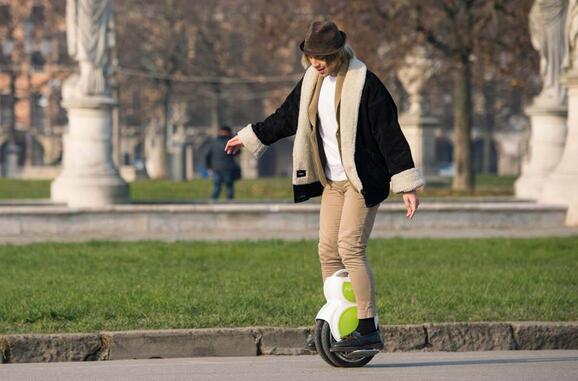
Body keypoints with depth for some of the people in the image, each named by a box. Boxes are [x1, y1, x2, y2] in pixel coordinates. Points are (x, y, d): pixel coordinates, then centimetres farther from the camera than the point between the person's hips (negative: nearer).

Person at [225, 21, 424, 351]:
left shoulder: (364, 82, -14)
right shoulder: (312, 82, 8)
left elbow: (390, 134, -16)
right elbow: (287, 117, 25)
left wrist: (407, 184, -19)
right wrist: (249, 138, 33)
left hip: (364, 180, -7)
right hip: (333, 181, 8)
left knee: (350, 247, -19)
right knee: (328, 252, 2)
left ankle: (369, 330, -19)